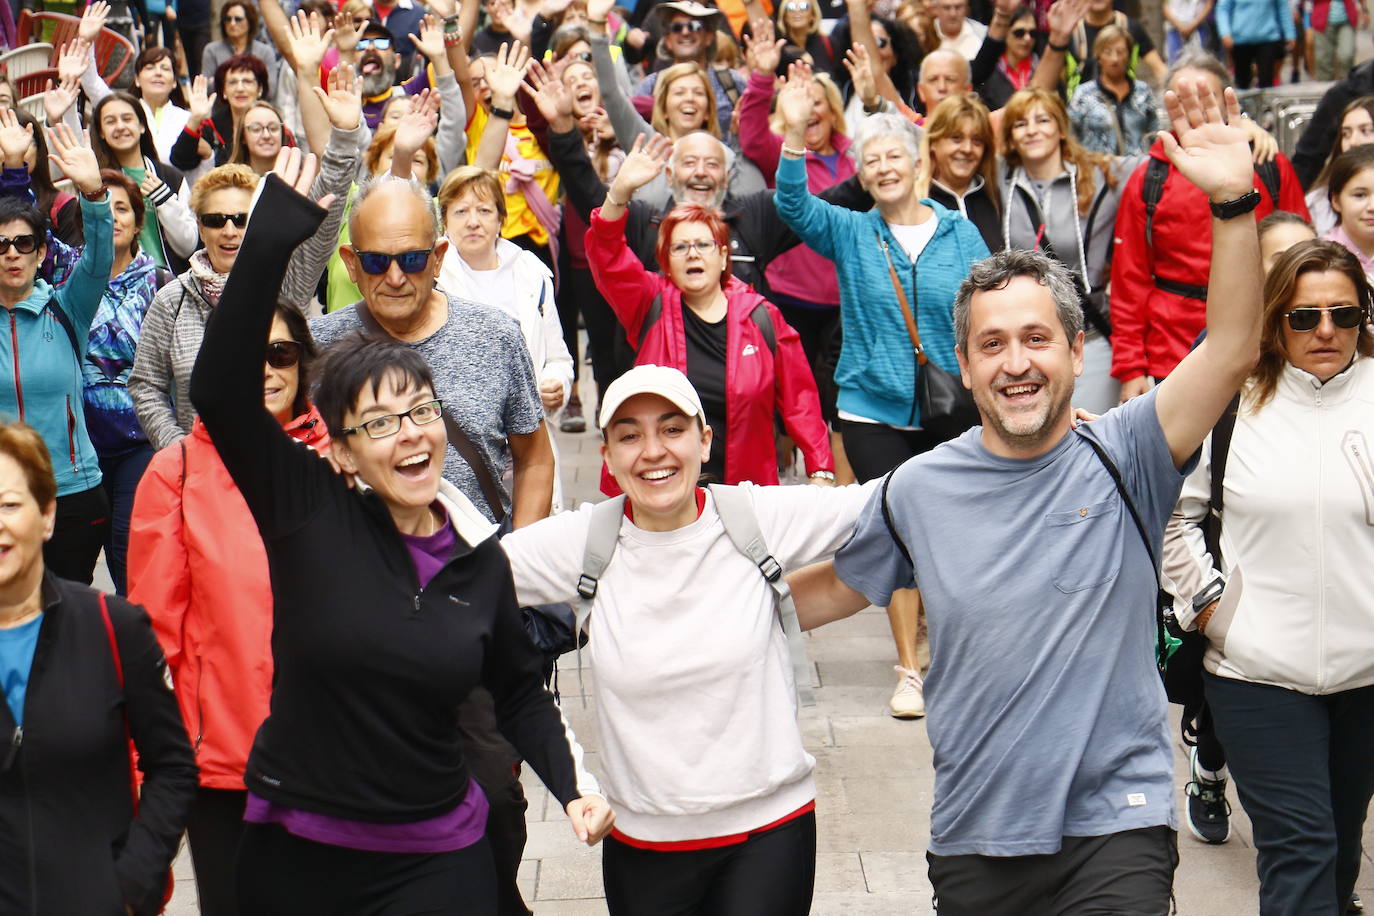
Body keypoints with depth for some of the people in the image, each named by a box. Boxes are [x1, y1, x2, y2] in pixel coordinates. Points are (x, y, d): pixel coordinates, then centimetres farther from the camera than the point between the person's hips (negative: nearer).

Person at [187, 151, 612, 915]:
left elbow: (521, 690, 14)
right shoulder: (309, 511, -7)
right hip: (293, 852, -1)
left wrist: (573, 783, -1)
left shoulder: (481, 557, 1)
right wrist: (274, 236, -25)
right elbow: (220, 389, -19)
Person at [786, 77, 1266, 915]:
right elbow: (832, 589, 18)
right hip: (974, 835, 3)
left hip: (1116, 824, -3)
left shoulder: (1122, 459, -4)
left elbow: (1233, 349, -17)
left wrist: (1233, 202, -27)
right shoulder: (919, 490, 3)